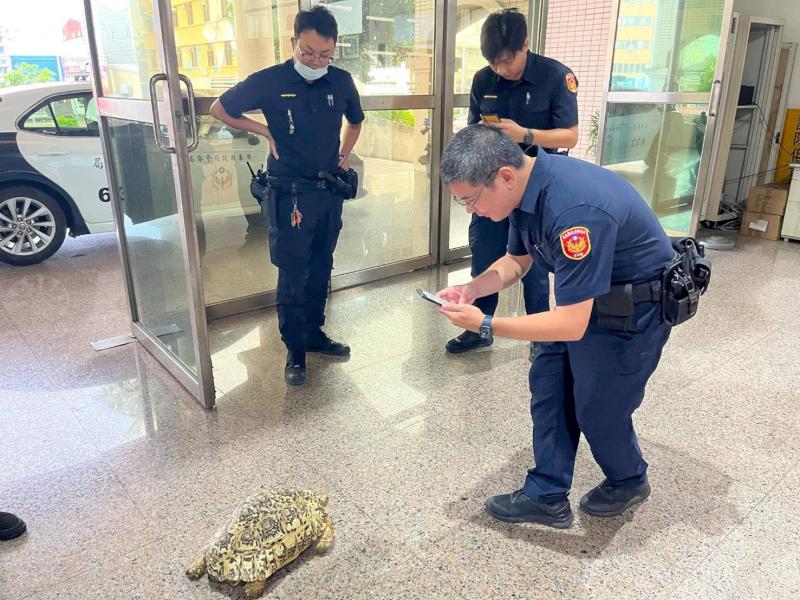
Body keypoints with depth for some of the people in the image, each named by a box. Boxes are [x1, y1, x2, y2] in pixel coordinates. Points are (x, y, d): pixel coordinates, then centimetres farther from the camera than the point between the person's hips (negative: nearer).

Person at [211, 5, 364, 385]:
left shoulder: (341, 82, 1)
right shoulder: (269, 82, -10)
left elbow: (355, 121, 22)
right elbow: (219, 109, 4)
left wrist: (344, 156, 10)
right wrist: (265, 131, -3)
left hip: (330, 192, 5)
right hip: (290, 195, -4)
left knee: (320, 269, 14)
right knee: (292, 276, 0)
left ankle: (314, 334, 30)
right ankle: (295, 351, 13)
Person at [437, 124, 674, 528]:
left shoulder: (574, 210, -38)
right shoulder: (526, 188, -9)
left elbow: (572, 325, -35)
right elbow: (516, 261, 7)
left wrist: (485, 325, -29)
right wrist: (471, 289, -12)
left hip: (634, 309, -8)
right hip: (580, 296, 8)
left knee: (598, 408, 8)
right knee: (548, 386, 9)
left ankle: (629, 482, 39)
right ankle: (547, 497, 23)